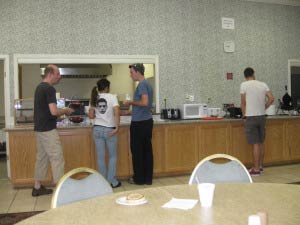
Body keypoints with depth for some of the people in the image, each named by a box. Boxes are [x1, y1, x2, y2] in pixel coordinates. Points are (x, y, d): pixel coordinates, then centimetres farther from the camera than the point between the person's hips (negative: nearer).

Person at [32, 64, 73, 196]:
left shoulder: (39, 87, 14)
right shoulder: (49, 89, -16)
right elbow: (54, 111, -23)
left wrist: (61, 113, 15)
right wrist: (66, 111, -5)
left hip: (39, 128, 10)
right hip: (48, 130, -10)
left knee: (42, 157, 14)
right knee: (57, 158, -5)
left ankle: (37, 187, 22)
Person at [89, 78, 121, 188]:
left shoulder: (94, 98, 6)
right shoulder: (112, 97, -7)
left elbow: (91, 115, 5)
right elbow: (117, 112, -19)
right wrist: (117, 127, -17)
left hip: (97, 129, 4)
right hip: (109, 129, -4)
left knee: (101, 157, 9)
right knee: (113, 156, 10)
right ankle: (112, 181, 12)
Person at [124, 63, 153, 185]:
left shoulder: (142, 85, -13)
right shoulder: (147, 84, 15)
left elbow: (145, 102, -25)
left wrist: (131, 102, -9)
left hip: (139, 123, -9)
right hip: (147, 121, 9)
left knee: (137, 151, 2)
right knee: (147, 150, 9)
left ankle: (139, 178, 11)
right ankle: (148, 178, 15)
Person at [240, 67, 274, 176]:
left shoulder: (244, 85, -7)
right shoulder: (263, 84, 6)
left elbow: (243, 102, -5)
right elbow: (271, 99, -1)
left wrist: (244, 114, 9)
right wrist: (263, 108, 13)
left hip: (251, 117, -5)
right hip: (262, 117, 5)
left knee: (255, 144, -4)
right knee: (261, 143, 14)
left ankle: (256, 169, 0)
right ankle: (260, 166, 22)